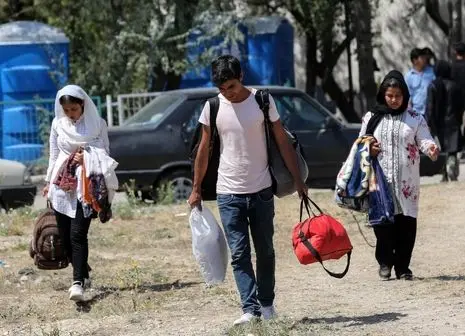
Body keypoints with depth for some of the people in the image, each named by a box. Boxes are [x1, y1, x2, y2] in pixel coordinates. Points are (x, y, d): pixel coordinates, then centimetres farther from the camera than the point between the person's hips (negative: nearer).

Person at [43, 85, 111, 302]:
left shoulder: (97, 124, -1)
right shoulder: (58, 124, 7)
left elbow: (105, 153, 4)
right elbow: (54, 155, 15)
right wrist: (48, 181, 15)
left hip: (86, 185, -4)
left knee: (78, 234, -16)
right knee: (65, 236, 4)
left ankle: (78, 283, -23)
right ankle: (83, 274, 23)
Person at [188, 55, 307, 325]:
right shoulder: (213, 107, -3)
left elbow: (283, 142, 0)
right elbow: (204, 149, 6)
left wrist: (298, 181, -1)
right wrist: (196, 189, 7)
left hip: (261, 190, 0)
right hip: (229, 193, 0)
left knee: (265, 251, 10)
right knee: (239, 254, -6)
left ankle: (266, 303, 23)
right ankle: (250, 309, -9)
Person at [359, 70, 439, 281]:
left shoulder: (415, 119, 7)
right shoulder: (371, 118, 10)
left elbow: (424, 140, -3)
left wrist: (431, 148, -26)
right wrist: (369, 150, -7)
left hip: (406, 182, 0)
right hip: (381, 180, 0)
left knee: (406, 224, -2)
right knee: (383, 222, -5)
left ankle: (402, 267, 7)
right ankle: (385, 263, 11)